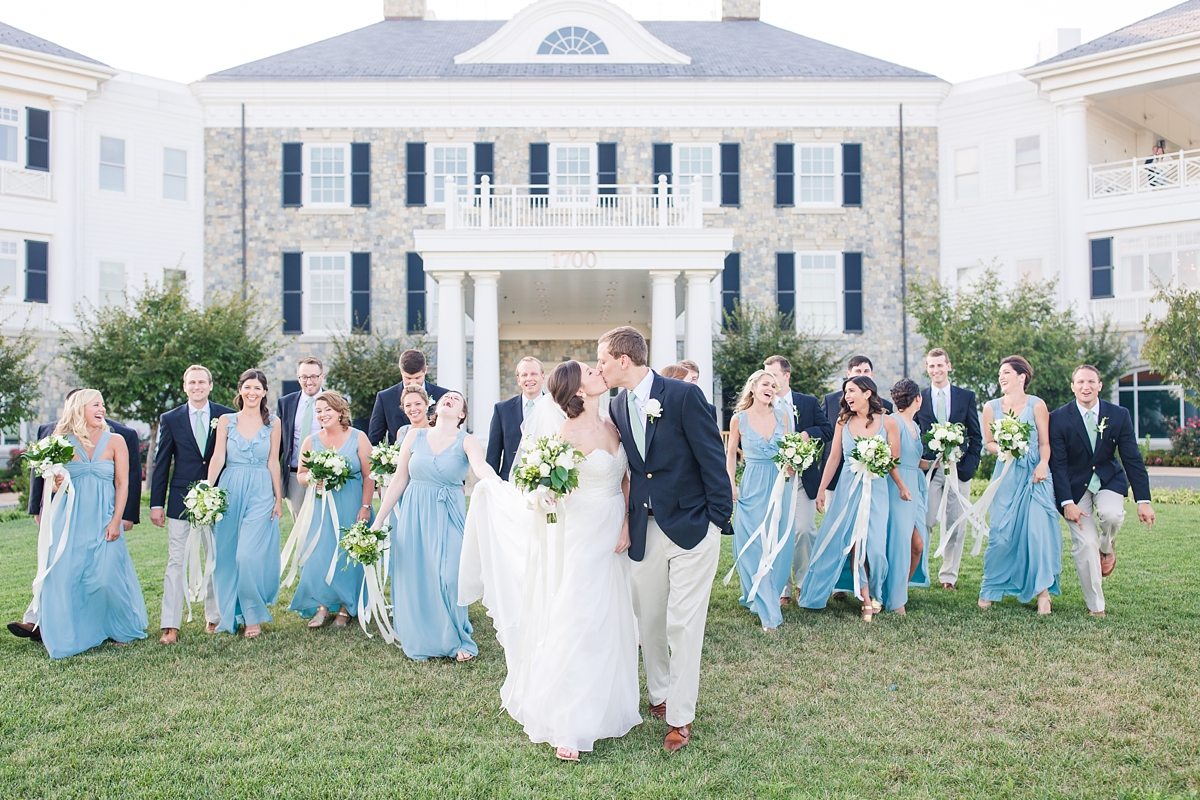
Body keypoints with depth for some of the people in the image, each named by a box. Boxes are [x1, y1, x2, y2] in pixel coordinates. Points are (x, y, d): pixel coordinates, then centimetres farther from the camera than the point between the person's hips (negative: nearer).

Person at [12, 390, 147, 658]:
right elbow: (54, 482, 10)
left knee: (107, 575, -3)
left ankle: (121, 628, 18)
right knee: (65, 575, 0)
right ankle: (67, 633, 16)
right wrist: (56, 484, -14)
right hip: (70, 518, 1)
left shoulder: (115, 441, 2)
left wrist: (116, 521, -7)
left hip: (103, 518, -1)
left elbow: (123, 483, 0)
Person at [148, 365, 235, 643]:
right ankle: (171, 626, 2)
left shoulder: (227, 416, 3)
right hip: (181, 500, 0)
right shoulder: (170, 419, 6)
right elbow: (161, 464, 6)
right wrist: (156, 503, 2)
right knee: (176, 563, -1)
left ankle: (215, 617, 21)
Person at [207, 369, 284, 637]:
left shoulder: (273, 423, 4)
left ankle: (253, 616, 4)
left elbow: (273, 462, 5)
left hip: (261, 493, -2)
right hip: (230, 491, 2)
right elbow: (217, 458, 0)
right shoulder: (226, 421, 6)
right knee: (226, 555, 6)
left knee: (250, 554, -10)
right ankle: (230, 613, 22)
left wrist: (278, 498, 2)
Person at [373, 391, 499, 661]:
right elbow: (399, 481, 7)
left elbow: (480, 466, -25)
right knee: (414, 577, 5)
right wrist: (378, 520, 6)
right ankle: (421, 641, 24)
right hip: (413, 514, 2)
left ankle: (455, 639, 14)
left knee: (449, 577, -8)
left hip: (448, 517, -2)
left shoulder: (467, 441, -3)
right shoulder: (414, 436, 5)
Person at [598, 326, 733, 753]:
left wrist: (718, 519, -11)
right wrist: (623, 523, 3)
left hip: (692, 526, -5)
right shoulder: (616, 406, 5)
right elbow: (624, 467, 9)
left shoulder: (684, 395, -13)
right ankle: (659, 695, 36)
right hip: (644, 529, 6)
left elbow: (712, 458, -11)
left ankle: (680, 717, 15)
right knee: (648, 619, 14)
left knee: (683, 625, 1)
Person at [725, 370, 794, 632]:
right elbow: (731, 454, 9)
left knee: (778, 546, 7)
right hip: (752, 488, -2)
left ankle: (763, 597, 28)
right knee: (754, 547, -3)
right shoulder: (739, 419, -3)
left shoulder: (782, 415, 2)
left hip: (779, 485, 2)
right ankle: (768, 610, 6)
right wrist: (731, 484, 1)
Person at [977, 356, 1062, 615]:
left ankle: (1043, 590, 5)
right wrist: (1001, 449, -9)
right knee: (1001, 533, -1)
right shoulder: (991, 407, 7)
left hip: (1034, 475, -1)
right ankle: (990, 588, 15)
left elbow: (1045, 442, 1)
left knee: (1037, 530, -9)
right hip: (1006, 475, 2)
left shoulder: (1036, 405, 1)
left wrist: (1043, 464, -17)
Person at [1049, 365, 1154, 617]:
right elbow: (1057, 464, -12)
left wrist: (1143, 500, -8)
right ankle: (1095, 607, 7)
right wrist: (1067, 502, -20)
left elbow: (1133, 459, -3)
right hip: (1074, 484, -1)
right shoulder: (1058, 418, -12)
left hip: (1108, 479, 2)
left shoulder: (1119, 415, -6)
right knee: (1085, 543, -11)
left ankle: (1106, 549, 7)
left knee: (1111, 514, -31)